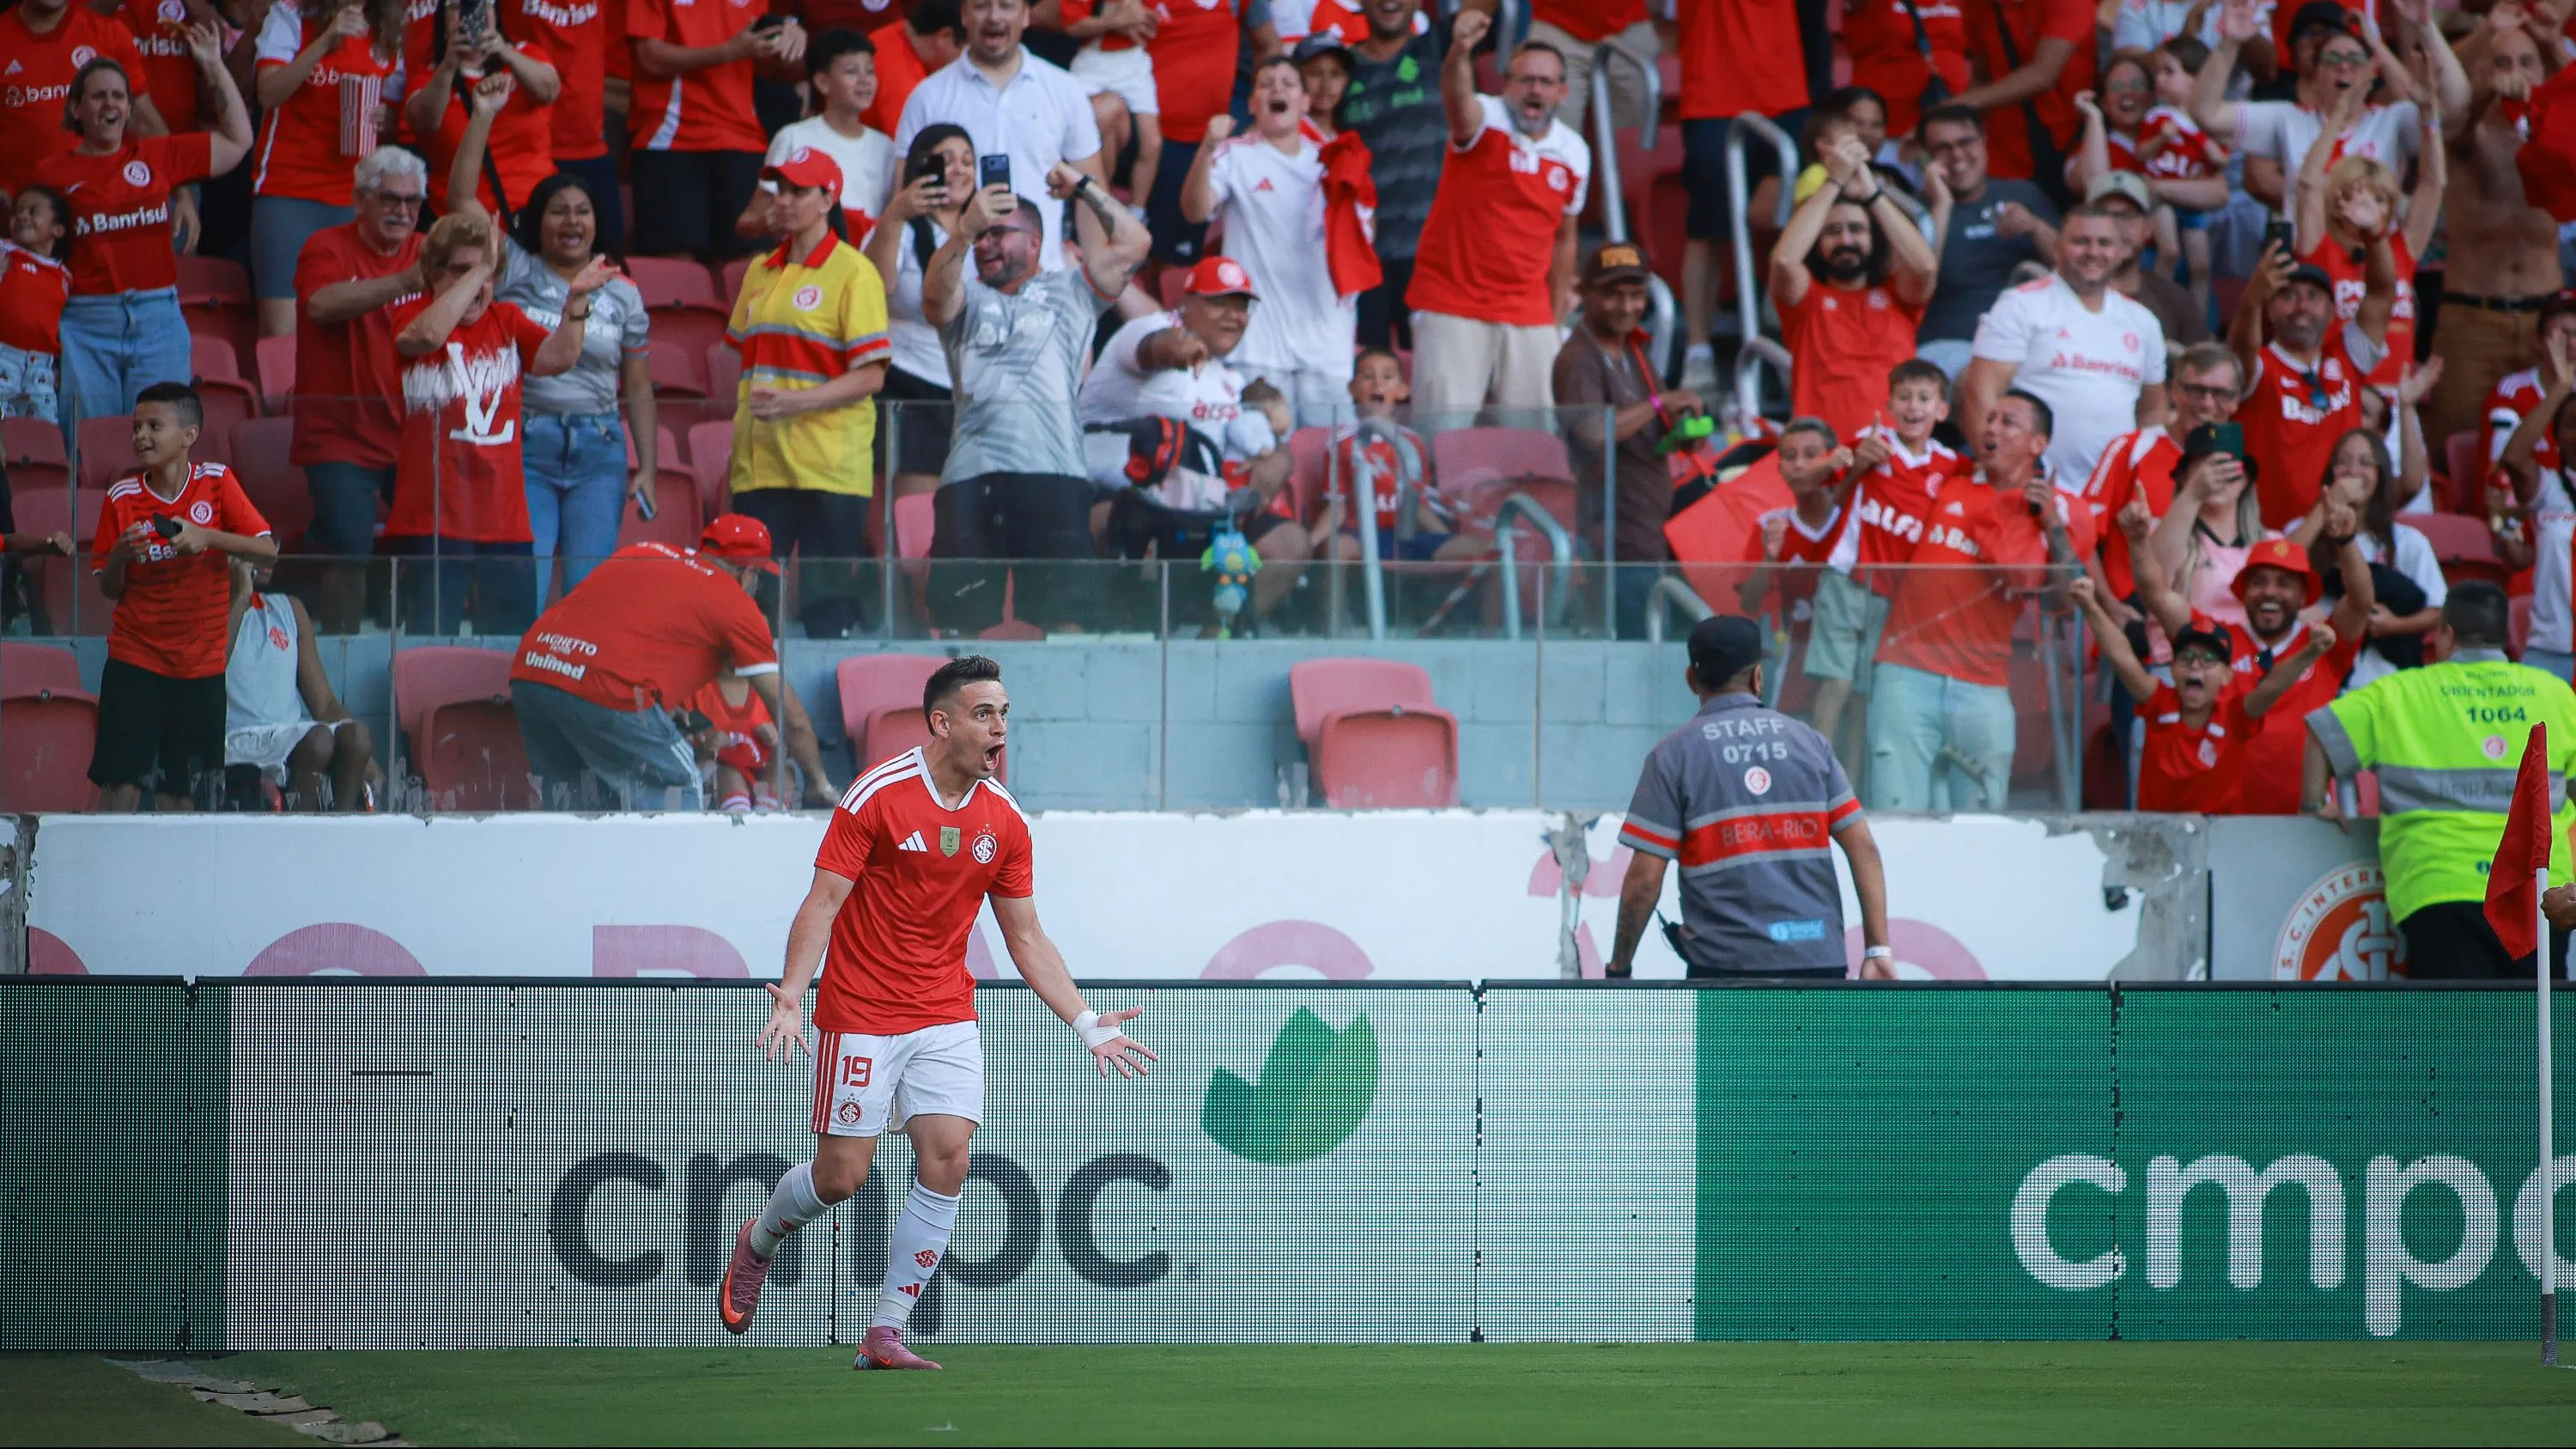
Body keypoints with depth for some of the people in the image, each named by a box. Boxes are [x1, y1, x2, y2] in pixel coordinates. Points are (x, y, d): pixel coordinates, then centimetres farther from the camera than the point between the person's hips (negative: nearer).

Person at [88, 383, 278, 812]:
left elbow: (267, 549, -7)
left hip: (201, 662, 0)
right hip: (135, 657, 0)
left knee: (181, 792, 2)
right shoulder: (122, 497, 0)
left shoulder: (217, 482, -1)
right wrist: (120, 555, -16)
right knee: (120, 785, -10)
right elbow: (109, 589, 5)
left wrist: (208, 538, -21)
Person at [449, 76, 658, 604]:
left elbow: (639, 388, 12)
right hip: (524, 446, -2)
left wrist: (648, 467, 3)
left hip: (599, 449, 2)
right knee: (522, 591, -7)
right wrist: (484, 117, -11)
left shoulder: (622, 296, 11)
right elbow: (462, 197, -4)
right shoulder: (516, 273, 5)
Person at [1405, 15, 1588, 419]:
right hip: (1452, 307, -5)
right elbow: (1457, 100, -33)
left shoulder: (1574, 154, 8)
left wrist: (1557, 315, 18)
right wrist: (1460, 53, -54)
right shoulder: (1485, 122, -8)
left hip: (1529, 316, 5)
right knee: (1446, 432, -9)